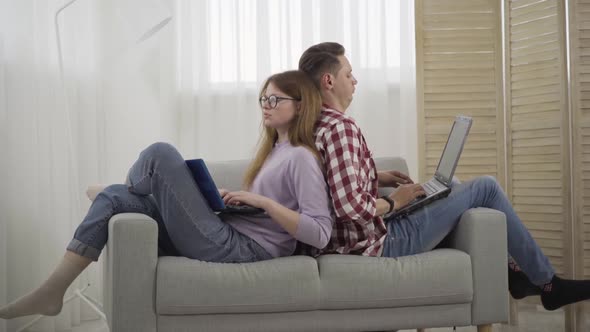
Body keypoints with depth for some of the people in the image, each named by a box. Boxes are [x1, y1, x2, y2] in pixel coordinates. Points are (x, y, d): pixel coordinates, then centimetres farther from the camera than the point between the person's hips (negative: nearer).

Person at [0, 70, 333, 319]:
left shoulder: (302, 158, -10)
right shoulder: (275, 148, 18)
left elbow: (321, 235, -20)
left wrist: (262, 202, -19)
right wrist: (232, 198, 6)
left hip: (240, 249, -9)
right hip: (229, 235, 9)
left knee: (161, 153, -16)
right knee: (113, 198, 1)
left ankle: (129, 185, 21)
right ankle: (53, 292, 0)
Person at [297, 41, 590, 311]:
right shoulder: (340, 127, -23)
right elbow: (350, 207, -31)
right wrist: (393, 202, -14)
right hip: (379, 242, -10)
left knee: (451, 187, 26)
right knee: (486, 188, 0)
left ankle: (509, 270, 31)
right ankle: (548, 285, 14)